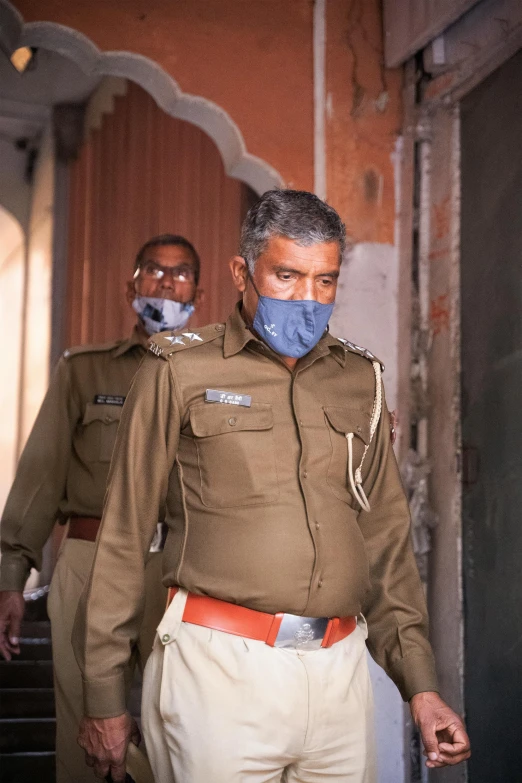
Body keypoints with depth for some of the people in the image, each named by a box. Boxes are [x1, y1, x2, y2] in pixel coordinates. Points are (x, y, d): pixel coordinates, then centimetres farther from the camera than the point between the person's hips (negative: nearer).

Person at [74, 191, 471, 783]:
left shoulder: (359, 380, 12)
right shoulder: (180, 372, 0)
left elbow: (386, 540, 14)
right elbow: (124, 538, 0)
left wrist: (421, 685, 8)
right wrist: (104, 696, 0)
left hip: (339, 669, 4)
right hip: (219, 667, -3)